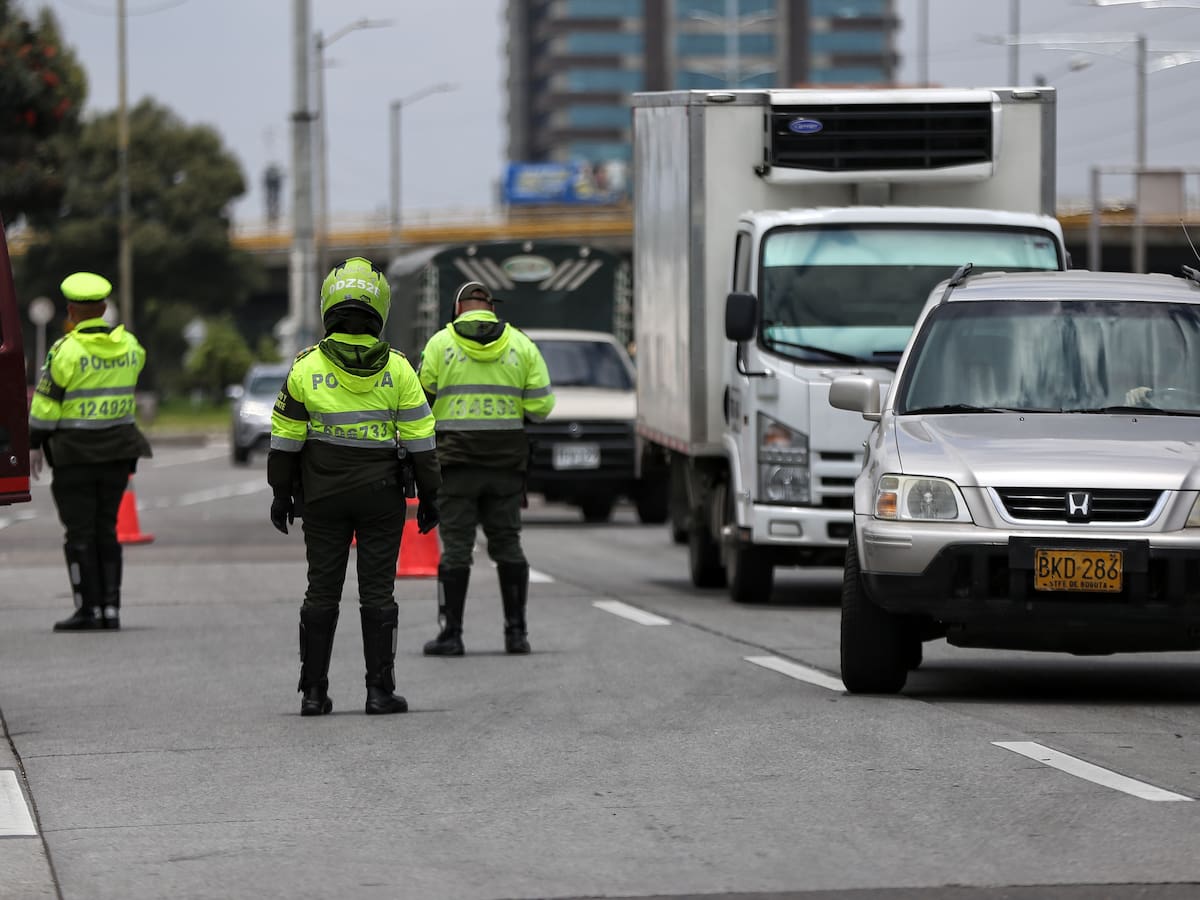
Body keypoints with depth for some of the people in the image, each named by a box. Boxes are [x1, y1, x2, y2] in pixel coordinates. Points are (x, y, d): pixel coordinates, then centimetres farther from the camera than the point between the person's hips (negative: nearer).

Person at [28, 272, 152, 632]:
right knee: (106, 529, 12)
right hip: (118, 450, 5)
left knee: (80, 532, 0)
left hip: (75, 453, -5)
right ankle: (111, 608, 8)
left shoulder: (67, 350, -13)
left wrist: (35, 444, -1)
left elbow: (46, 402, -11)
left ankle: (89, 609, -3)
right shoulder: (129, 346, 3)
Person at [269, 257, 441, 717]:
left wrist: (281, 493, 10)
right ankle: (380, 691, 1)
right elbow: (420, 440, -2)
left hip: (323, 497, 1)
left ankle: (314, 692, 6)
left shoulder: (307, 368, -4)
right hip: (381, 496, -1)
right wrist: (428, 496, 6)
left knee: (322, 592, 6)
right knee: (377, 592, 3)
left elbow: (286, 438, 1)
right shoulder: (396, 369, -5)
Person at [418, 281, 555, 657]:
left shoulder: (440, 344, -1)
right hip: (506, 464, 2)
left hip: (456, 460, -2)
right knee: (508, 544, 9)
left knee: (456, 546, 0)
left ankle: (451, 633, -2)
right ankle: (516, 630, 8)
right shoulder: (521, 346, 4)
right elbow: (541, 406, 1)